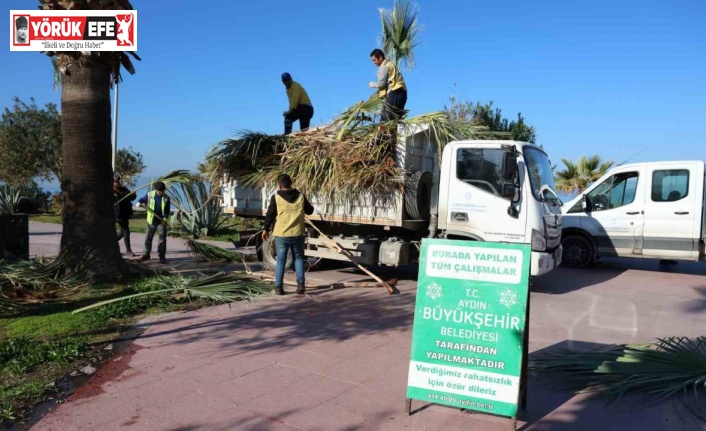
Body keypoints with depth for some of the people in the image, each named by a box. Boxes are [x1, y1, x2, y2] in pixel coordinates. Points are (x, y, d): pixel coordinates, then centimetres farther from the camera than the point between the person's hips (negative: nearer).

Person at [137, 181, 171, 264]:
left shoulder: (166, 198, -5)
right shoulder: (150, 195, -3)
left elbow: (167, 210, -4)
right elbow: (142, 200, 11)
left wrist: (165, 218, -18)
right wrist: (139, 203, -12)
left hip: (161, 221, -2)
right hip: (151, 220, 2)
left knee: (162, 239, -4)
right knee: (148, 238, 10)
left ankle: (162, 257, 2)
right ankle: (146, 254, 23)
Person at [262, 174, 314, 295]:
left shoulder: (276, 197, -6)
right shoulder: (301, 196, 0)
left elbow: (270, 215, 0)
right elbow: (309, 211, 13)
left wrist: (266, 229, 13)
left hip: (281, 235, -1)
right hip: (297, 234, 2)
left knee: (281, 261, 7)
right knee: (298, 259, 14)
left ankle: (279, 287, 8)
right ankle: (300, 284, 6)